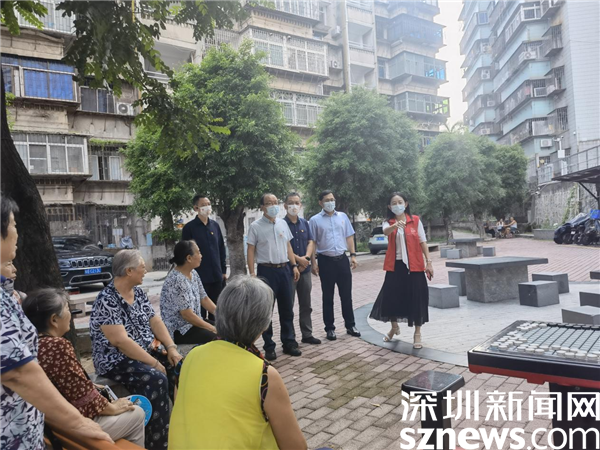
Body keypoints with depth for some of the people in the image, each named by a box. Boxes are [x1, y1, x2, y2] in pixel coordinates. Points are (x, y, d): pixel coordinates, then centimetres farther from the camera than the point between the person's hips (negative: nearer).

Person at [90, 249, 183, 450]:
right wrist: (154, 362, -24)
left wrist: (171, 347, -8)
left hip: (146, 352, 8)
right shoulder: (106, 300, -20)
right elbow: (120, 340, -25)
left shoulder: (138, 292, 6)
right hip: (117, 361, -8)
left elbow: (154, 321, 6)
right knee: (157, 379, -28)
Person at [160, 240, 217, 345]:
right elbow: (187, 315, -23)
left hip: (193, 323, 9)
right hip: (178, 331, -9)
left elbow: (204, 299, 10)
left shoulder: (193, 274, 4)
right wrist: (213, 329, -18)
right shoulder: (177, 281, -23)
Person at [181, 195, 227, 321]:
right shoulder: (189, 228, -5)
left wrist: (224, 270, 9)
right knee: (200, 310, 5)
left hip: (217, 276, 4)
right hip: (199, 276, -4)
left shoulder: (215, 225, 8)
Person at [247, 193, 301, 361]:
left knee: (287, 309, 11)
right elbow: (251, 251, -6)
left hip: (284, 269, 5)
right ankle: (269, 347, 16)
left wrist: (294, 265, 8)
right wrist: (252, 273, -12)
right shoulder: (256, 226, -5)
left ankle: (289, 343, 24)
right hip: (266, 271, -4)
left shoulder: (283, 223, 9)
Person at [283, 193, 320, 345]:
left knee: (306, 304, 13)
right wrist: (297, 259, -15)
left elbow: (311, 242, 6)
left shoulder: (305, 223, 10)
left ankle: (307, 334, 25)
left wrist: (306, 258, -11)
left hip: (305, 269, 5)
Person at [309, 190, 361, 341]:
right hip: (326, 261, -3)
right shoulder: (315, 220, -2)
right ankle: (330, 328, 18)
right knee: (328, 297, 7)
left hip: (342, 259, 3)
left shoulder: (342, 216, 8)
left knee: (346, 295, 10)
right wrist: (313, 263, -6)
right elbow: (312, 243, -2)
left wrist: (353, 255, 3)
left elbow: (349, 237, 11)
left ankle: (350, 325, 24)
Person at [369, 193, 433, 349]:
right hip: (395, 265, 1)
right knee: (391, 296, 5)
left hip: (414, 265, -1)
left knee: (416, 299, 0)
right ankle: (394, 327, 33)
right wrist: (395, 225, -43)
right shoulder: (388, 223, 4)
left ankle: (417, 334, 17)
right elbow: (386, 231, -21)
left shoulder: (416, 220, 3)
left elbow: (423, 241, 4)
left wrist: (428, 262, -2)